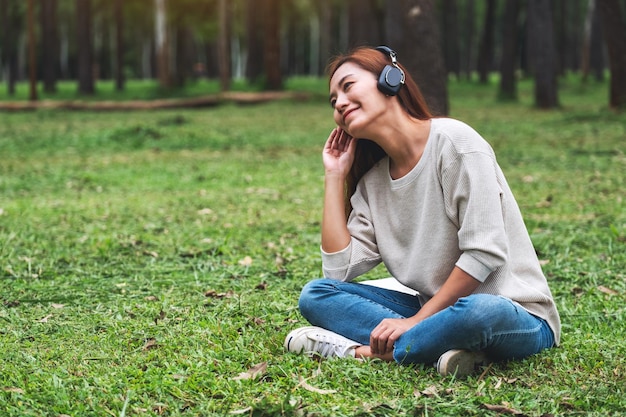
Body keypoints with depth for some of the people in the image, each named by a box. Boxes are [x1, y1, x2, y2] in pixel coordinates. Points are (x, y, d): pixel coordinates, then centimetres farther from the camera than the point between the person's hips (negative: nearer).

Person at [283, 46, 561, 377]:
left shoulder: (454, 141, -12)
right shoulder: (372, 181, 8)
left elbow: (484, 253, -18)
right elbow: (339, 270, -2)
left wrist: (415, 320, -19)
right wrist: (334, 176, 3)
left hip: (514, 315, -7)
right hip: (434, 309, 7)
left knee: (481, 312, -42)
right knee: (316, 294, -8)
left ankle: (359, 349, -24)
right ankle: (441, 346, -24)